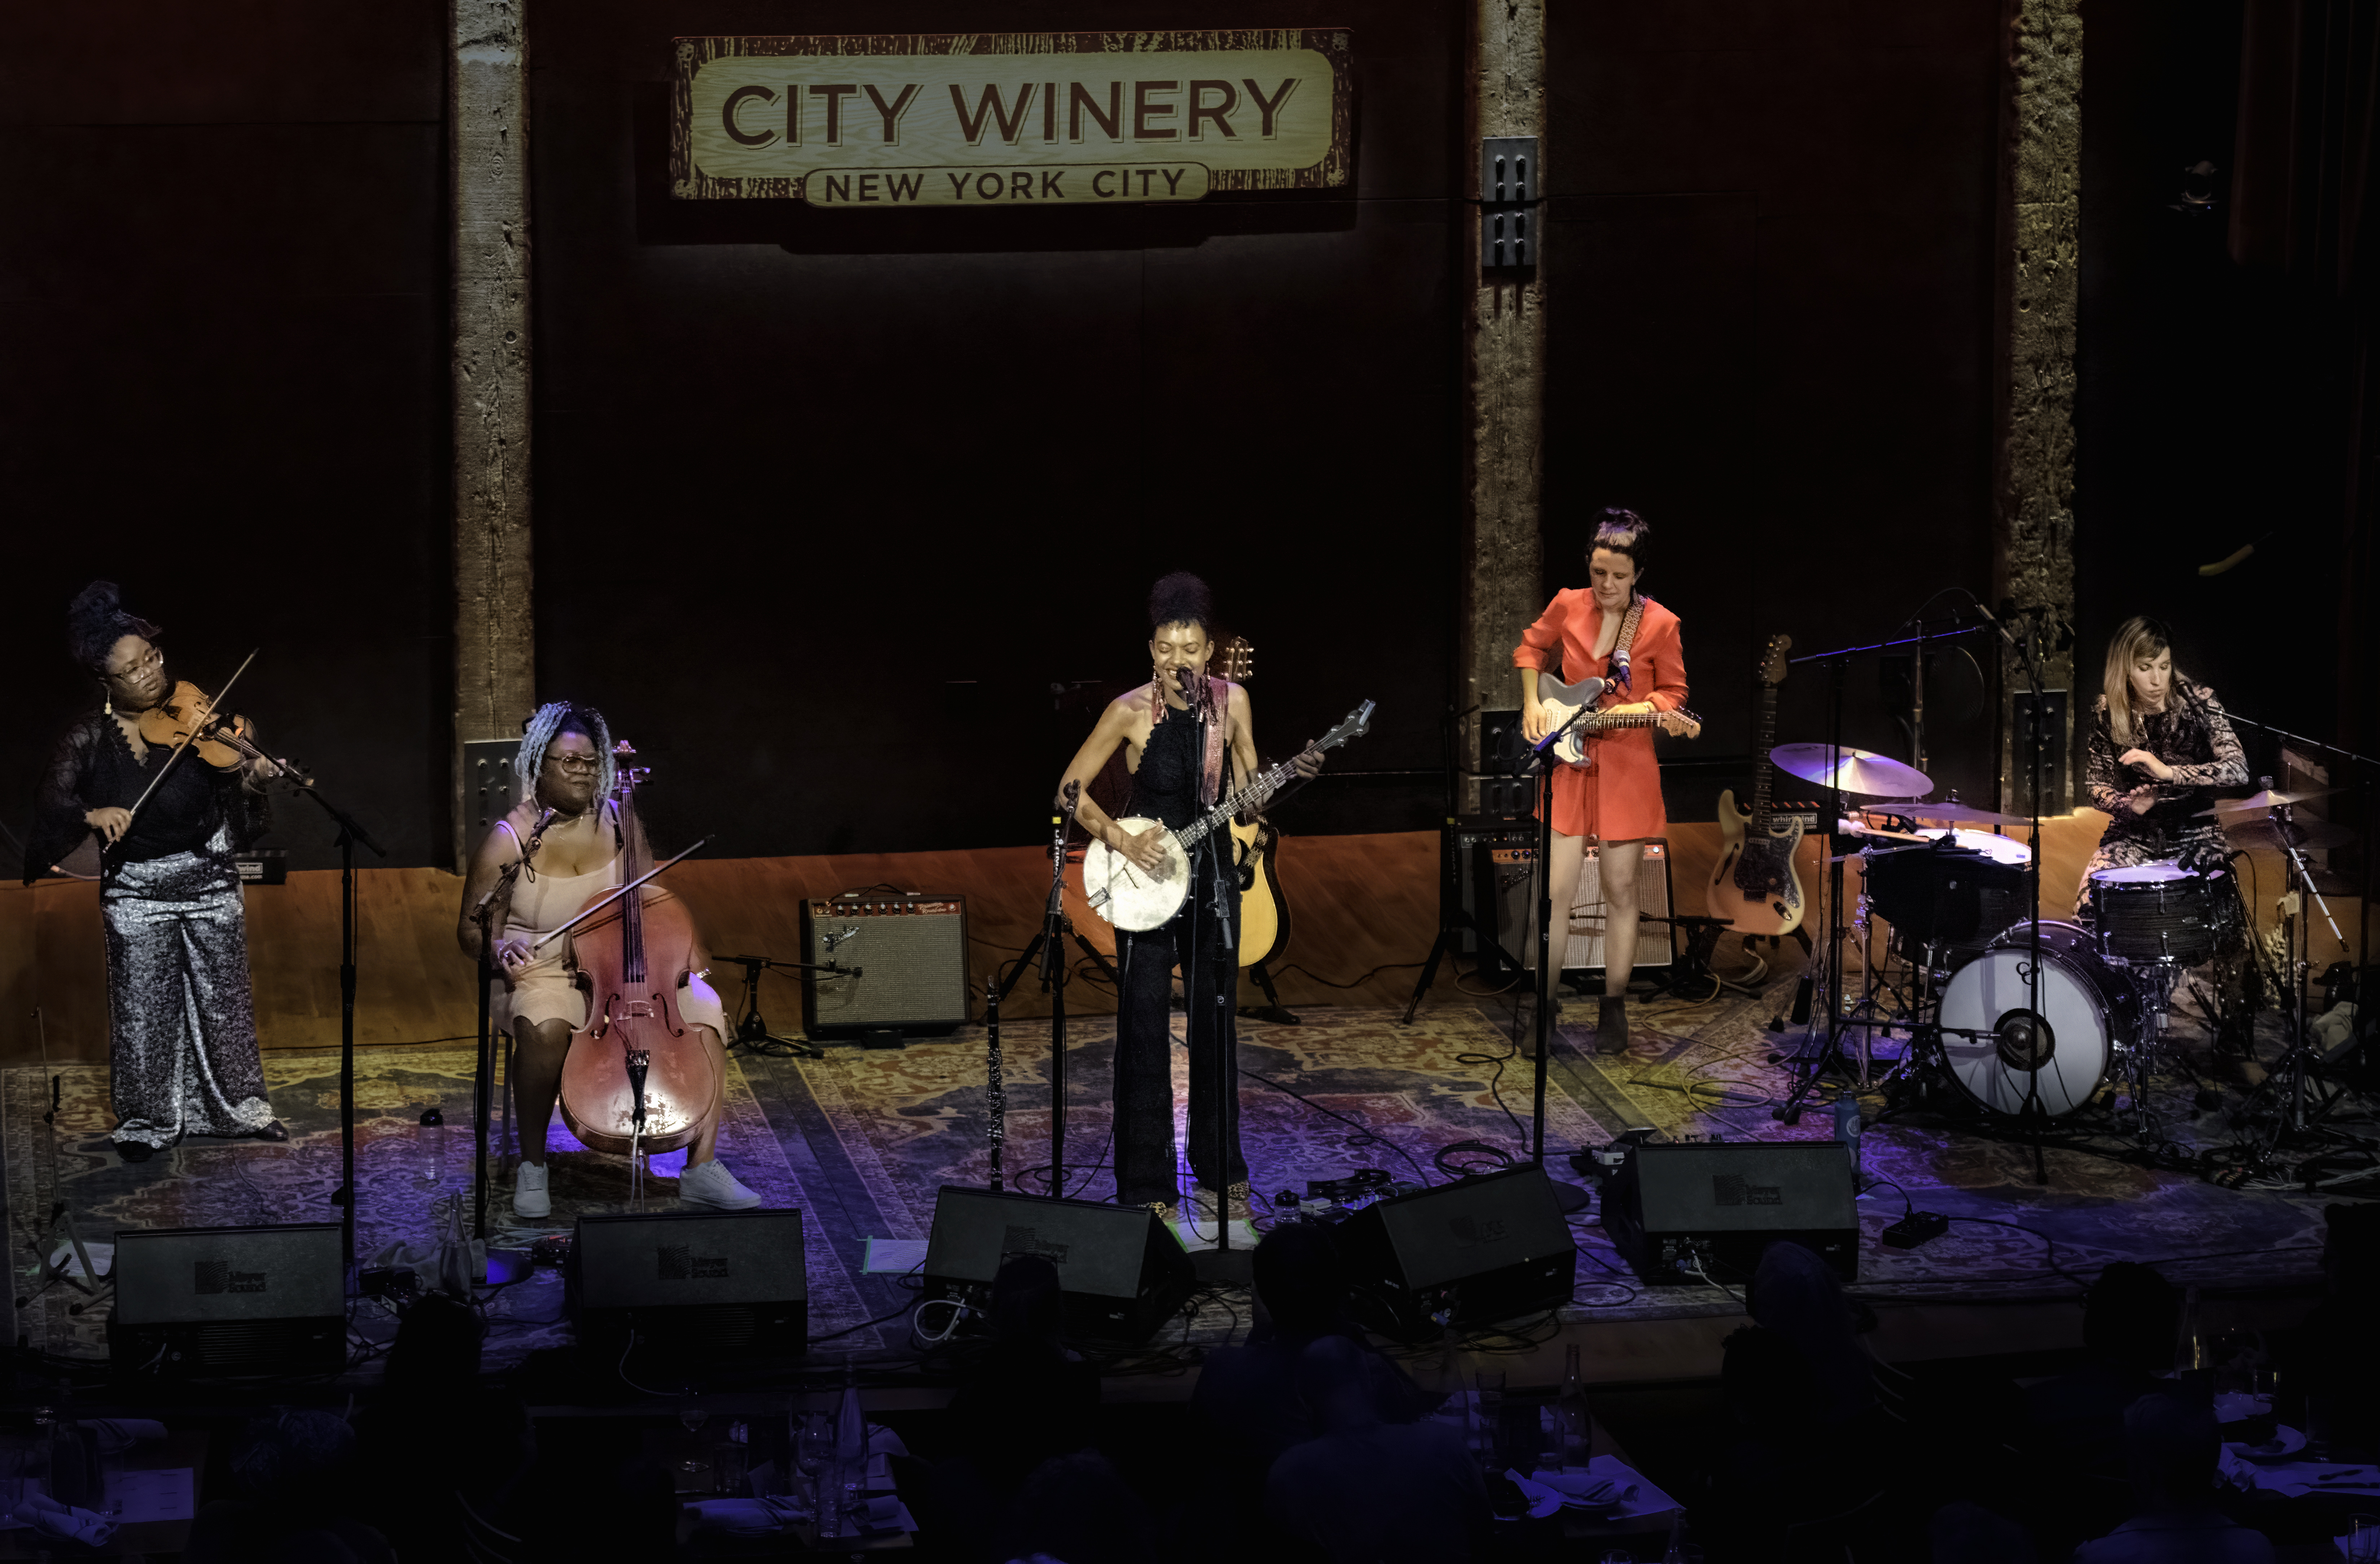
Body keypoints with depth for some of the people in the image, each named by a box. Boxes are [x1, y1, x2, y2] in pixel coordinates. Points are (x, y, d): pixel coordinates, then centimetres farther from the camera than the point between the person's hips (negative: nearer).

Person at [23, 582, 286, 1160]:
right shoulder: (90, 738, -8)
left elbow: (234, 814, -4)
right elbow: (52, 808, -13)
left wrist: (250, 783, -25)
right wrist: (91, 815, -32)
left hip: (210, 879, 1)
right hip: (136, 890, -1)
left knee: (223, 998, 9)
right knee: (144, 1009, 3)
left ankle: (243, 1106, 22)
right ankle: (149, 1122, 15)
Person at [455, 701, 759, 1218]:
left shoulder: (618, 822, 4)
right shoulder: (509, 840, -8)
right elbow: (472, 929, -3)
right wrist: (499, 949, -26)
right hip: (542, 975, -4)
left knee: (703, 1006, -22)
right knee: (546, 1027, -39)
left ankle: (702, 1168, -20)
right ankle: (532, 1166, -16)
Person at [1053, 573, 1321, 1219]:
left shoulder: (1231, 702, -3)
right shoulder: (1131, 712, -13)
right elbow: (1070, 790, -8)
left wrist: (1292, 776, -14)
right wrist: (1123, 842, -18)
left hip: (1212, 877, 3)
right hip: (1146, 878, -3)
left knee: (1214, 1023, 12)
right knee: (1145, 1031, -2)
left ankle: (1220, 1169, 25)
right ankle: (1146, 1184, 5)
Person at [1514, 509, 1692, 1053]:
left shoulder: (1660, 625, -7)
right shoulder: (1567, 606, -1)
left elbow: (1673, 692, 3)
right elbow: (1530, 648, 18)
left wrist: (1636, 709, -16)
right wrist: (1534, 703, 5)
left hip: (1626, 769, -2)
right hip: (1569, 763, 2)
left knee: (1620, 890, 5)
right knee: (1558, 888, -1)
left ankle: (1614, 1009, 16)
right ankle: (1543, 1003, 11)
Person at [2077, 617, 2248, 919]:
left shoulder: (2198, 703, -9)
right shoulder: (2107, 714, -2)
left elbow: (2239, 771, -20)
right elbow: (2098, 786, 7)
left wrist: (2168, 772, -30)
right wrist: (2128, 804, -16)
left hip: (2194, 831, -2)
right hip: (2133, 835, 2)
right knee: (2089, 904, -23)